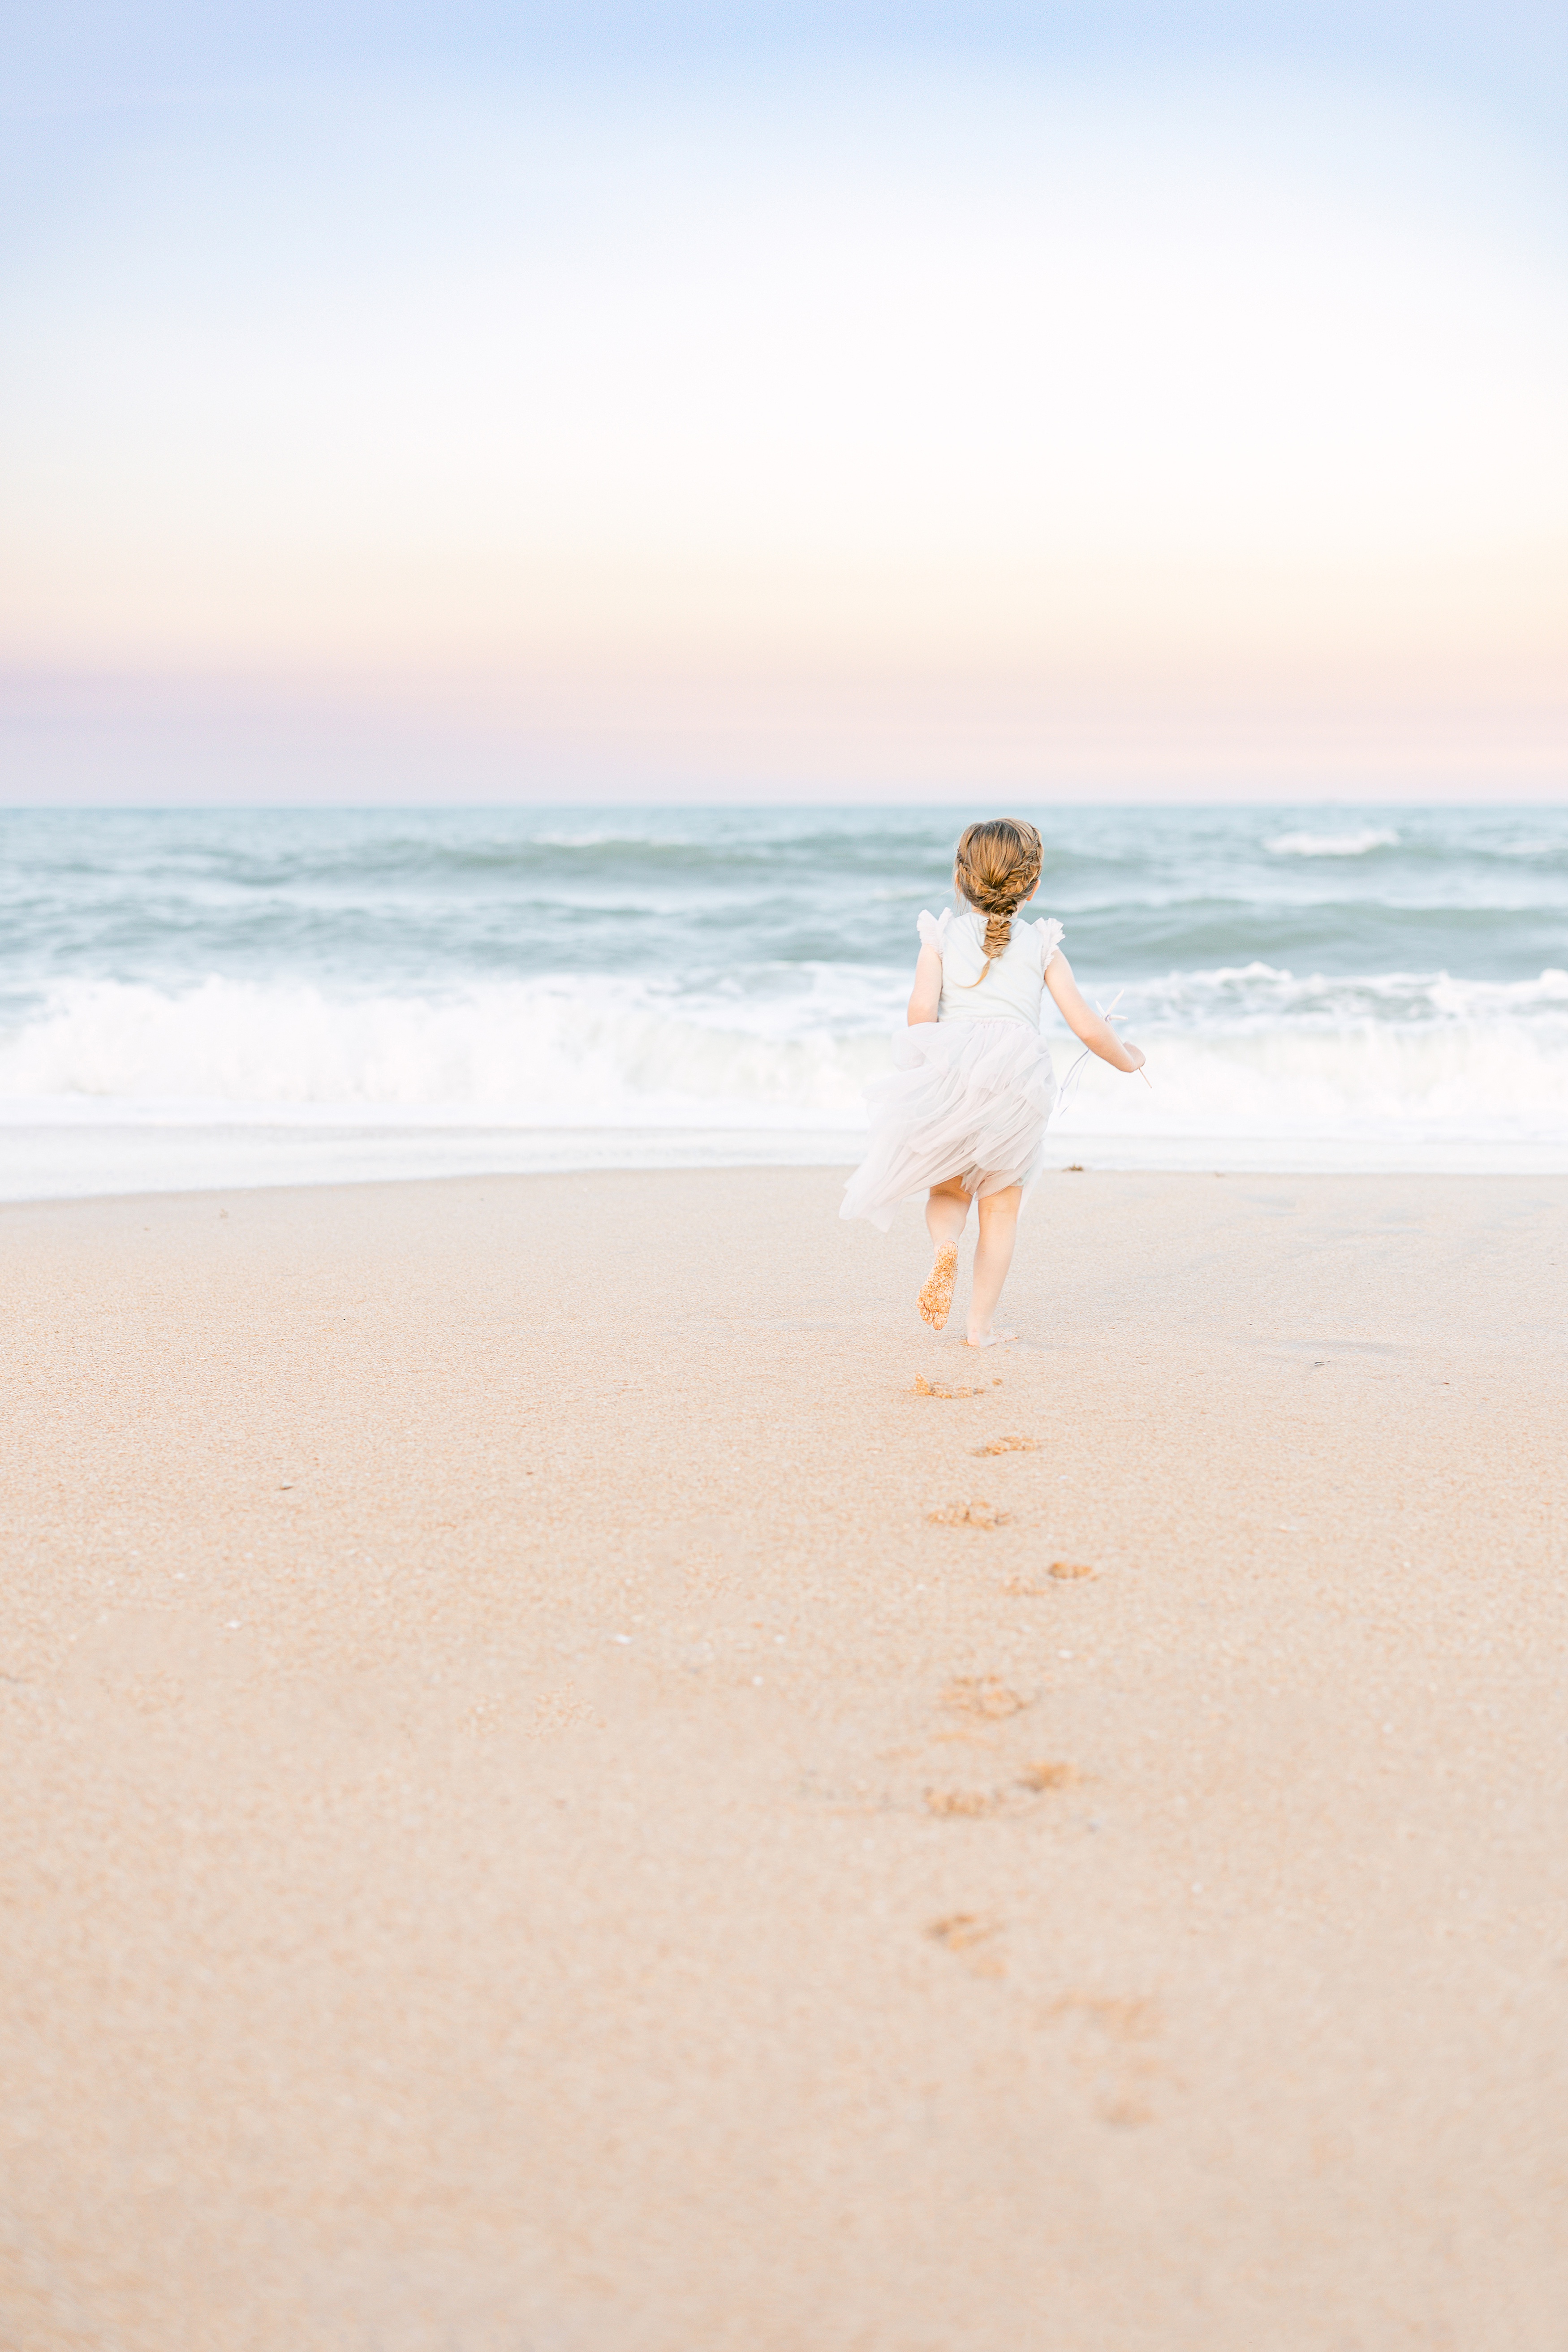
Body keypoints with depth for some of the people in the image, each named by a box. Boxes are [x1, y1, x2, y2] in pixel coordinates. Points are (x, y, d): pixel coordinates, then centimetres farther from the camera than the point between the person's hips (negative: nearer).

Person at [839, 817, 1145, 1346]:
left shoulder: (941, 937, 10)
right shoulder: (1041, 946, 11)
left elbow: (921, 1011, -4)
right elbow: (1087, 1027, 9)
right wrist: (1127, 1059, 28)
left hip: (952, 1074, 0)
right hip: (1018, 1083, 0)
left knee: (947, 1191, 20)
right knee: (1001, 1206, 13)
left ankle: (944, 1248, -14)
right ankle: (981, 1324, 11)